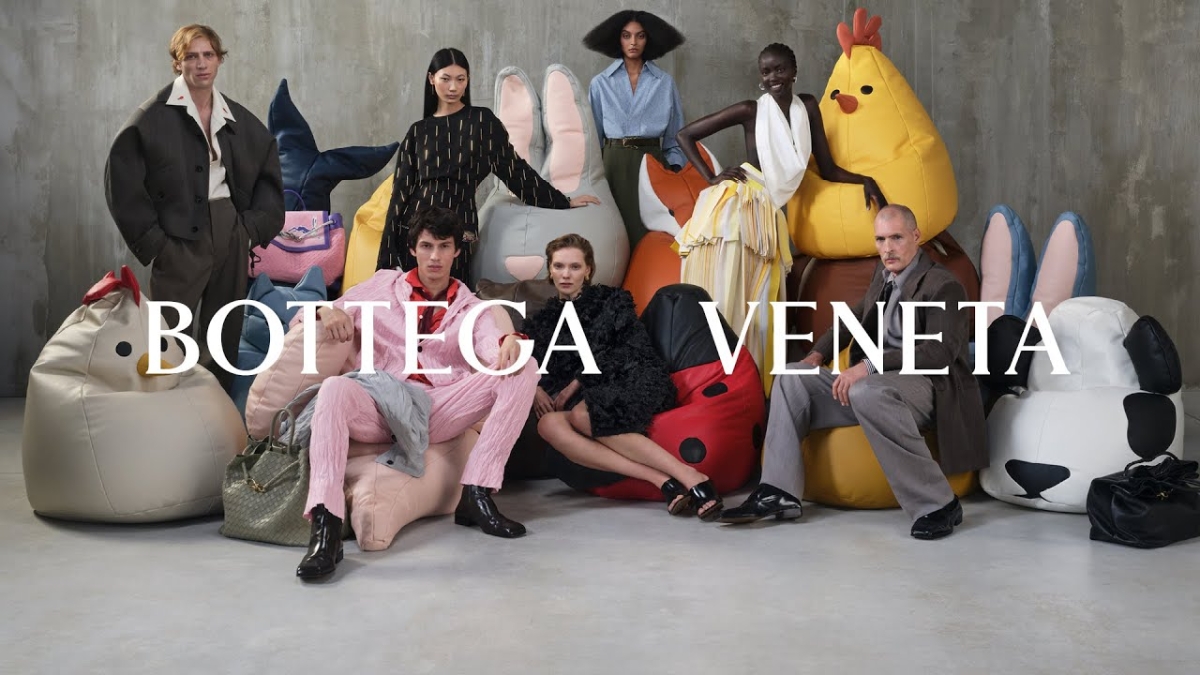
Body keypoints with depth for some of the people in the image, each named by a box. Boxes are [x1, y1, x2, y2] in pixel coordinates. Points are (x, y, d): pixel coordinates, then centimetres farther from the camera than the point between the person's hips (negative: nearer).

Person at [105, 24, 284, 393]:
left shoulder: (239, 120, 9)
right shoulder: (152, 117, -5)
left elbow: (268, 172, 17)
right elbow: (123, 182, -7)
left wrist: (256, 226, 5)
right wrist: (152, 241, -10)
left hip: (232, 234, 5)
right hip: (180, 238, -5)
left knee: (226, 333, 12)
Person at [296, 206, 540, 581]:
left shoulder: (470, 307, 18)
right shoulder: (383, 285, 17)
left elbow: (492, 346, -5)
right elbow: (300, 321, 15)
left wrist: (510, 341, -31)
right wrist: (326, 310, -11)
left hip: (439, 411, 2)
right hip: (376, 406, -1)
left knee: (522, 369, -16)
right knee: (335, 388, -35)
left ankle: (476, 495, -23)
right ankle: (326, 528, -45)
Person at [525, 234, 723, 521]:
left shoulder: (611, 299, 12)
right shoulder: (542, 321, 23)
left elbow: (631, 352, 0)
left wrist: (576, 384, -6)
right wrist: (533, 389, -7)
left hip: (633, 382, -4)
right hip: (590, 399, 4)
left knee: (582, 416, -37)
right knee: (548, 425, -32)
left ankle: (688, 476, -42)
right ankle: (661, 481, -42)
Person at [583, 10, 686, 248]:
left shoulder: (665, 82, 7)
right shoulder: (600, 83, 6)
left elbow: (675, 135, 8)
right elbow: (593, 134, 10)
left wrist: (675, 170, -2)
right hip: (615, 164, 0)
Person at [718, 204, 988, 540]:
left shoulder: (942, 286, -10)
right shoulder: (884, 274, 14)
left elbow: (941, 349, -23)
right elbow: (857, 316, 28)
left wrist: (869, 365, -30)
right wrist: (818, 354, 11)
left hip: (928, 386, -8)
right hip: (878, 381, 8)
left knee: (866, 392, -39)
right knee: (792, 377, -2)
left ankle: (938, 505, -27)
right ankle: (778, 493, -8)